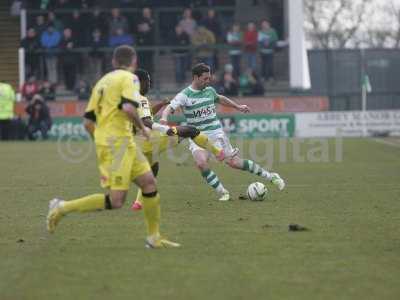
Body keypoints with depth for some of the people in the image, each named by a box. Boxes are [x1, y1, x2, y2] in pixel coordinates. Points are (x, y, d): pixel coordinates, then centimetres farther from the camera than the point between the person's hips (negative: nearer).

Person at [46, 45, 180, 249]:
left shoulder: (102, 81, 20)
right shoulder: (129, 78, -3)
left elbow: (88, 122, 17)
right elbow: (128, 108, -21)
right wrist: (142, 127, -4)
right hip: (117, 141, -9)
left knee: (149, 183, 7)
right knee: (116, 200, -11)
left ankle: (153, 238, 10)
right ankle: (63, 208, -6)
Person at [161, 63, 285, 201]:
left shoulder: (209, 91, 7)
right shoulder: (184, 95, -8)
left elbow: (220, 99, 29)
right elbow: (169, 108, -21)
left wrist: (238, 107, 38)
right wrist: (164, 117, -43)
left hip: (216, 133, 2)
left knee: (233, 162, -5)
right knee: (201, 163, -28)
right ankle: (223, 193, -13)